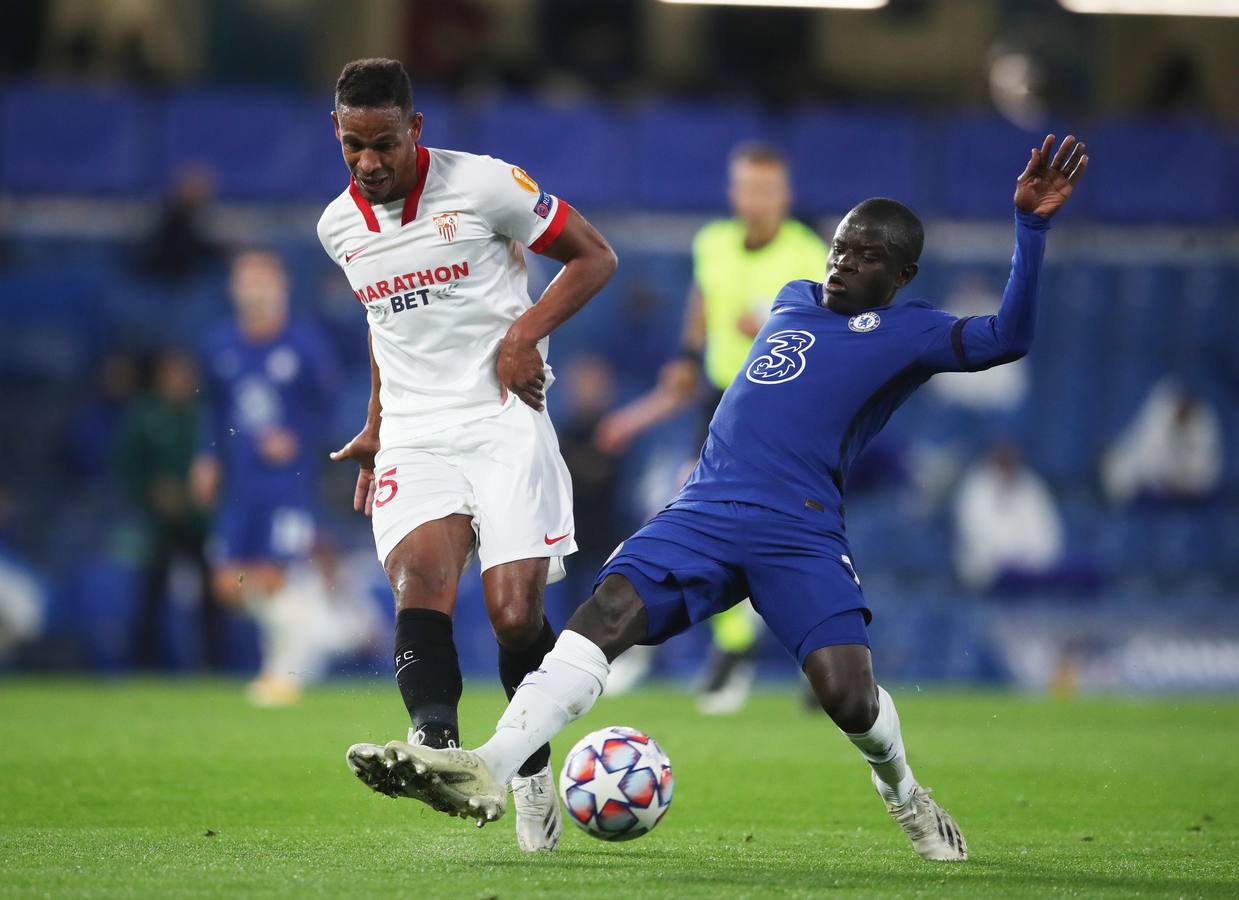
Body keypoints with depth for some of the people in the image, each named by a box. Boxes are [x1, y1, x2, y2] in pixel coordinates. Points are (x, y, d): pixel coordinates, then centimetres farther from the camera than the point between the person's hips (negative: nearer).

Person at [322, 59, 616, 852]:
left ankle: (531, 767, 14)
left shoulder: (484, 185, -6)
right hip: (414, 437, 3)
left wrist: (526, 331, -12)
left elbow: (594, 257, 1)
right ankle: (436, 748, -46)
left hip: (504, 422, -3)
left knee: (517, 614, -11)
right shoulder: (339, 227, 10)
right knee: (419, 581, -24)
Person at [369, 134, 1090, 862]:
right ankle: (489, 771, -35)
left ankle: (903, 792, 18)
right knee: (607, 612, -20)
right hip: (705, 512, 4)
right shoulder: (793, 301, 24)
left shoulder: (909, 333, 5)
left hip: (801, 534, -4)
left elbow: (1005, 339, -12)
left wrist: (1032, 228, -19)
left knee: (848, 694, -19)